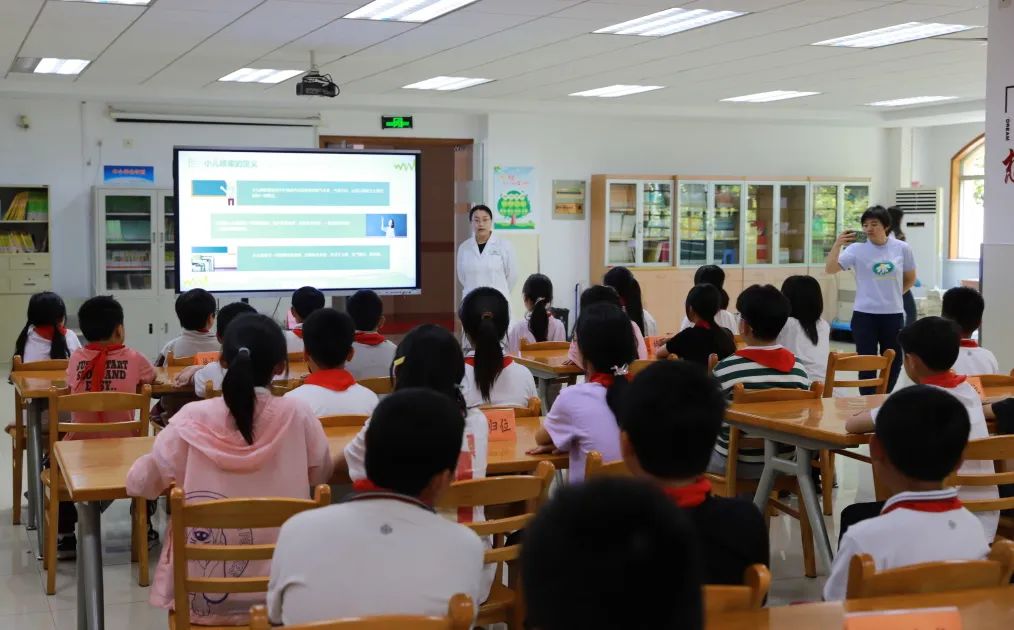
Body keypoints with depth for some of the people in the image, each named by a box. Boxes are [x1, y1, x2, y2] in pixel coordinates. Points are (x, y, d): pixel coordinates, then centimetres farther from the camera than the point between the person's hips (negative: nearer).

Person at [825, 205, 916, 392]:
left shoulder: (902, 248, -1)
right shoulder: (857, 249, -7)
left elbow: (910, 280, 15)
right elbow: (830, 269, -14)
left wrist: (892, 295, 9)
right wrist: (837, 244, -26)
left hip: (893, 315, 2)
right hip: (864, 315, -2)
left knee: (893, 362, 13)